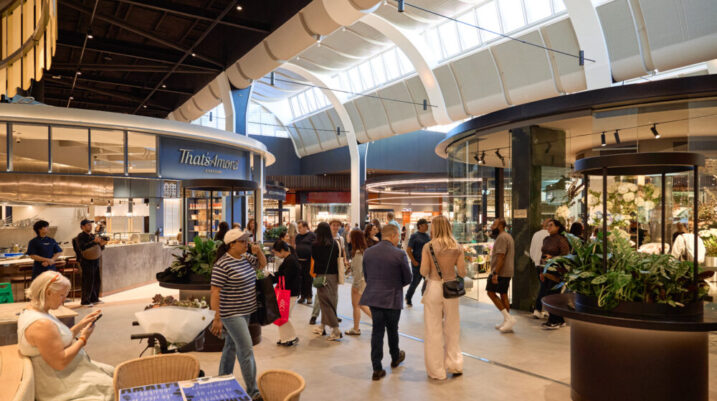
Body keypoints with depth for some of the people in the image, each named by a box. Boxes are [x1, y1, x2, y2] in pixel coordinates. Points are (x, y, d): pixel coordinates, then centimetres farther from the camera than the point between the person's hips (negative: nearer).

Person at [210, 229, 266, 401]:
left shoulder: (246, 258, 4)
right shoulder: (222, 265, -20)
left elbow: (262, 264, 21)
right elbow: (214, 292, -20)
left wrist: (259, 251, 0)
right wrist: (217, 319, -21)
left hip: (245, 312, 8)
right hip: (231, 314, -8)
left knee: (231, 346, 21)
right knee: (246, 351, -7)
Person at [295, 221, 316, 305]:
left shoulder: (312, 235, -4)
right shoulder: (297, 236, 14)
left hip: (308, 261, -5)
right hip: (299, 261, 5)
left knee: (308, 279, 0)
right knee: (301, 279, 7)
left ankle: (309, 297, 10)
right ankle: (303, 296, 18)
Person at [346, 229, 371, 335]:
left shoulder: (357, 253, -21)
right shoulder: (364, 250, 6)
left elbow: (358, 270, -20)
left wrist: (355, 285, -15)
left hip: (360, 280, -9)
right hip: (365, 280, 9)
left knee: (356, 305, 5)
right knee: (361, 305, 20)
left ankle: (356, 329, 17)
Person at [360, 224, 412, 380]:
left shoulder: (368, 252, -1)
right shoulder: (399, 254, -15)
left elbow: (366, 275, 7)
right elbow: (407, 278, -5)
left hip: (373, 297, 3)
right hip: (392, 298, -3)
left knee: (377, 330, 9)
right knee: (392, 329, 17)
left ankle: (377, 369, 11)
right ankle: (395, 358, 41)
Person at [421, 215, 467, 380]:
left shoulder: (428, 247, -9)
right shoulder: (457, 248, -2)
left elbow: (424, 272, -9)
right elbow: (462, 272, -1)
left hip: (433, 287, -2)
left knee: (434, 330, 8)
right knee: (452, 329, 17)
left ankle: (436, 370, 16)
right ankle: (454, 365, 23)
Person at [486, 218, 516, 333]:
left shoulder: (501, 238, -17)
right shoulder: (508, 236, 17)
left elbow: (500, 257, -24)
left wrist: (495, 273, -25)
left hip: (500, 272, -10)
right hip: (507, 272, 10)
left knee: (491, 292, -5)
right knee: (503, 295, 13)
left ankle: (508, 318, -8)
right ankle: (507, 321, 16)